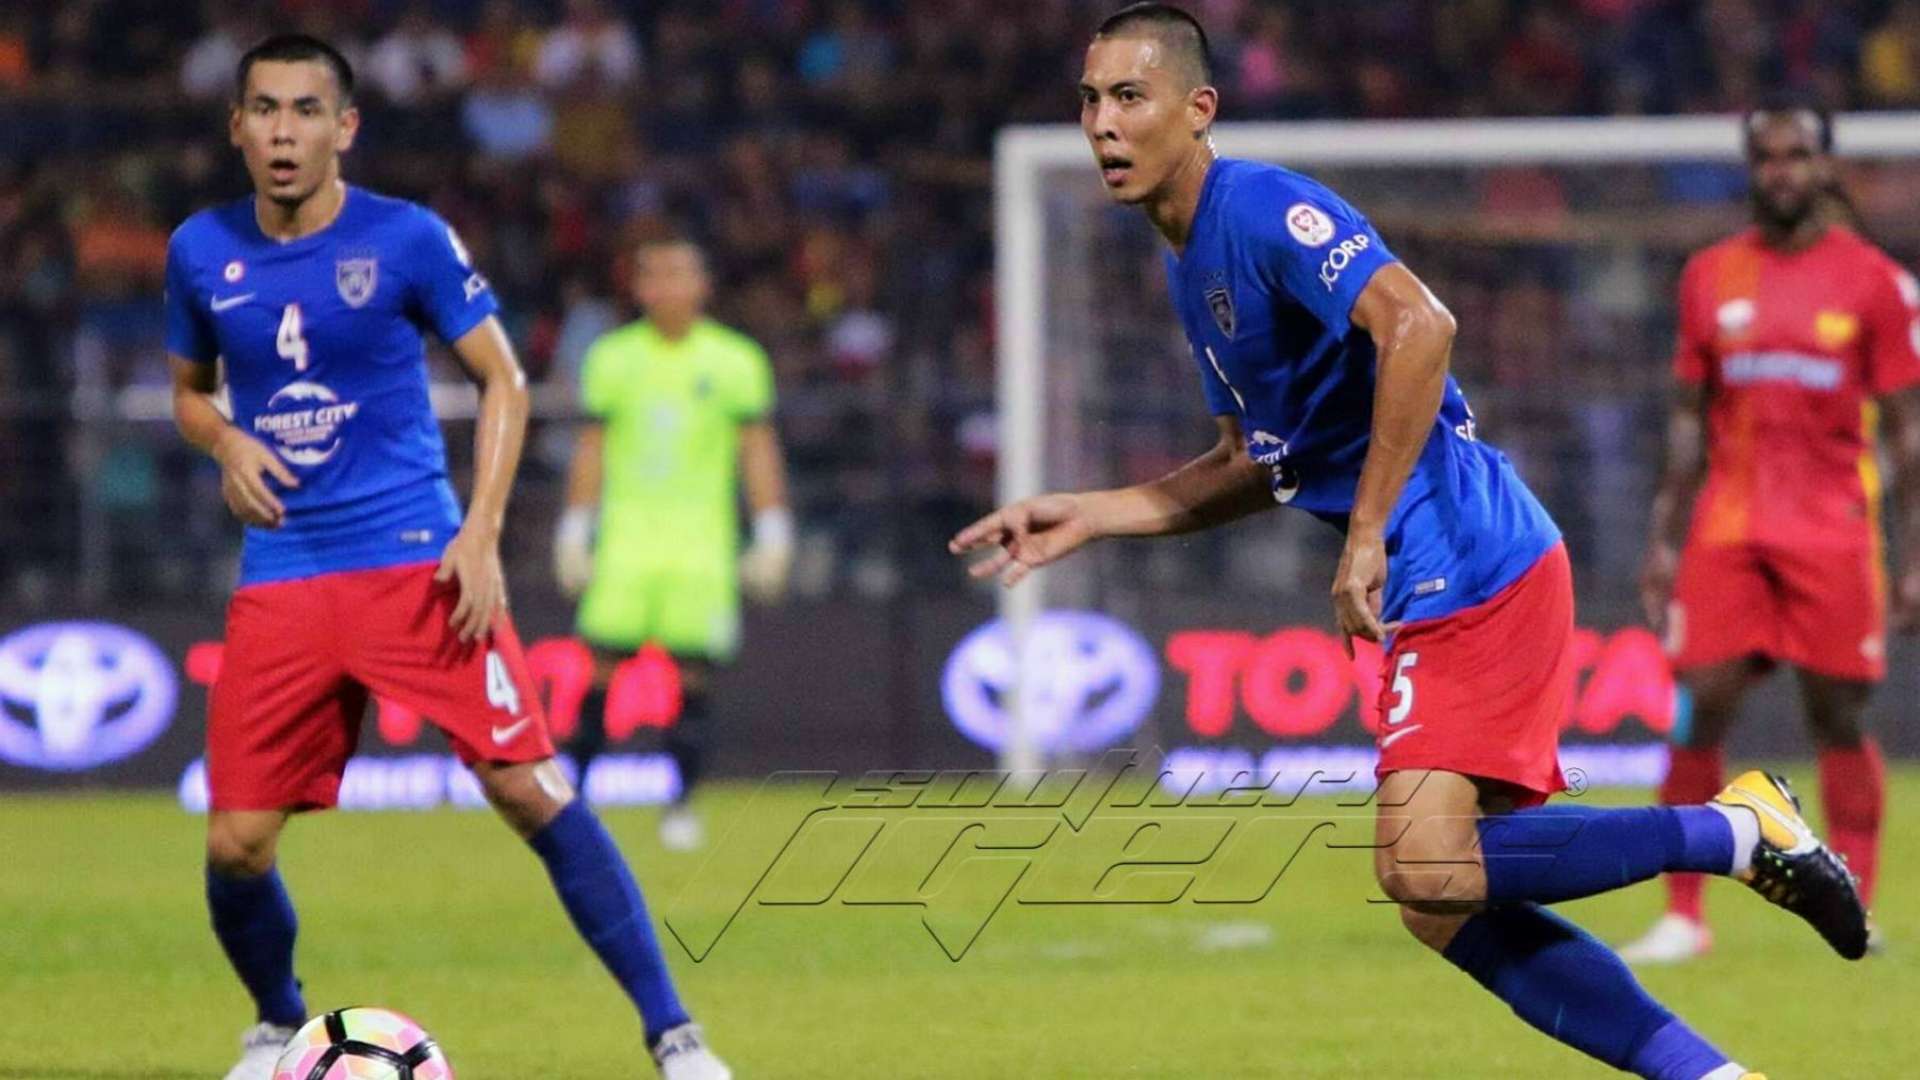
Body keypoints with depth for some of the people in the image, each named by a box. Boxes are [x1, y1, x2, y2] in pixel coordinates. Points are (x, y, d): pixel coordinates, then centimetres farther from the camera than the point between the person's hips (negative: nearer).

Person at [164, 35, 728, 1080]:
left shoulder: (406, 239, -5)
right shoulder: (201, 251, 5)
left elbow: (502, 379, 2)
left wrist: (480, 534, -9)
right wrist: (226, 443, -3)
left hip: (417, 558, -3)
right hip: (281, 577, 3)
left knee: (531, 790, -14)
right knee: (235, 845, -2)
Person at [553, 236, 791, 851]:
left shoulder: (734, 362, 3)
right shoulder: (612, 358, 8)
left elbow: (757, 451, 6)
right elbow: (592, 449, 12)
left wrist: (772, 537, 1)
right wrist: (575, 532, 9)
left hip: (702, 541, -1)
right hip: (627, 537, 1)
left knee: (691, 675, -6)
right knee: (602, 668, -7)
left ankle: (681, 805, 2)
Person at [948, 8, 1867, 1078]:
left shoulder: (1262, 208, -12)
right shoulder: (1191, 266, 18)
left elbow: (1417, 324, -28)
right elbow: (1253, 465, 27)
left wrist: (1368, 535, -26)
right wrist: (1088, 516, 17)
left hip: (1472, 569, -10)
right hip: (1435, 588, 10)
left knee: (1427, 867, -21)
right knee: (1454, 906, 4)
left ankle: (1738, 828, -8)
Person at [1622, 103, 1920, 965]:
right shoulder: (1710, 278, 10)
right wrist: (1665, 539, 9)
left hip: (1833, 530, -2)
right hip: (1726, 529, 2)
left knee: (1840, 719, 0)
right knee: (1698, 713, -5)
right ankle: (1683, 917, 0)